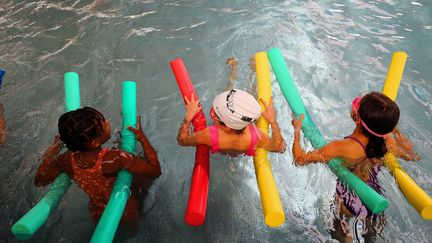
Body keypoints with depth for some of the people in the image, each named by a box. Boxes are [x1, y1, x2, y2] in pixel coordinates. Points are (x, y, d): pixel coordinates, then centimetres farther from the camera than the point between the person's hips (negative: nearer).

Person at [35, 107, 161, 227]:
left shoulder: (67, 160, -23)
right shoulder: (115, 158, -40)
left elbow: (39, 181, -4)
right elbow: (155, 171, -29)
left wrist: (52, 152, 3)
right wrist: (141, 136, -21)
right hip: (126, 215, -4)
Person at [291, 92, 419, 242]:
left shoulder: (342, 148, -39)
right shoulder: (387, 140, -24)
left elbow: (300, 158, -31)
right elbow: (411, 154, -1)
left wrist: (297, 130, -17)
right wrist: (392, 126, 2)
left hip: (349, 201, -4)